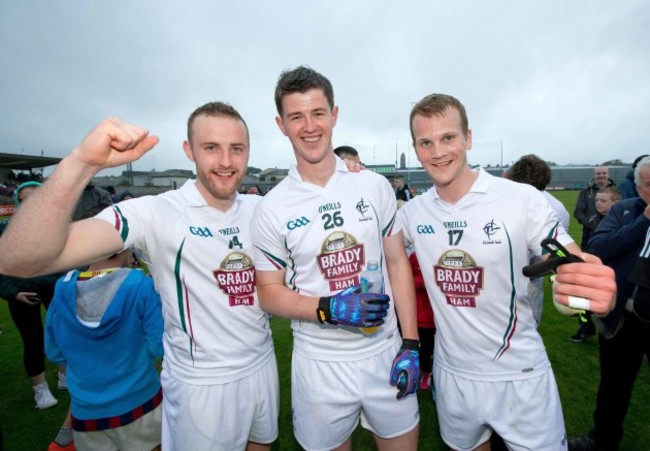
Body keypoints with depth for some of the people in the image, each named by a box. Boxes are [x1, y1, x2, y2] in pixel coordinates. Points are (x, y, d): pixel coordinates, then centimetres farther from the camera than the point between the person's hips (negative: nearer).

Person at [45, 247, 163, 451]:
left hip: (86, 412, 3)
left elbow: (55, 353, 2)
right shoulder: (141, 286, -22)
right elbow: (160, 347, -18)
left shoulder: (63, 289, -10)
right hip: (139, 405, -3)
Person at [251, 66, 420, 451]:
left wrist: (411, 344, -2)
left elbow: (398, 263, 1)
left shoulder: (375, 186, -4)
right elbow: (269, 292, -4)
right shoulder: (273, 207, -10)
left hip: (386, 353, 2)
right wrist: (329, 309, -20)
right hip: (320, 364, -1)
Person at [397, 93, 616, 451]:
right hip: (451, 375, 3)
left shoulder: (523, 199, -17)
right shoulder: (411, 213, -8)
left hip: (519, 377, -2)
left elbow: (580, 273, -14)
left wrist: (603, 293, -35)